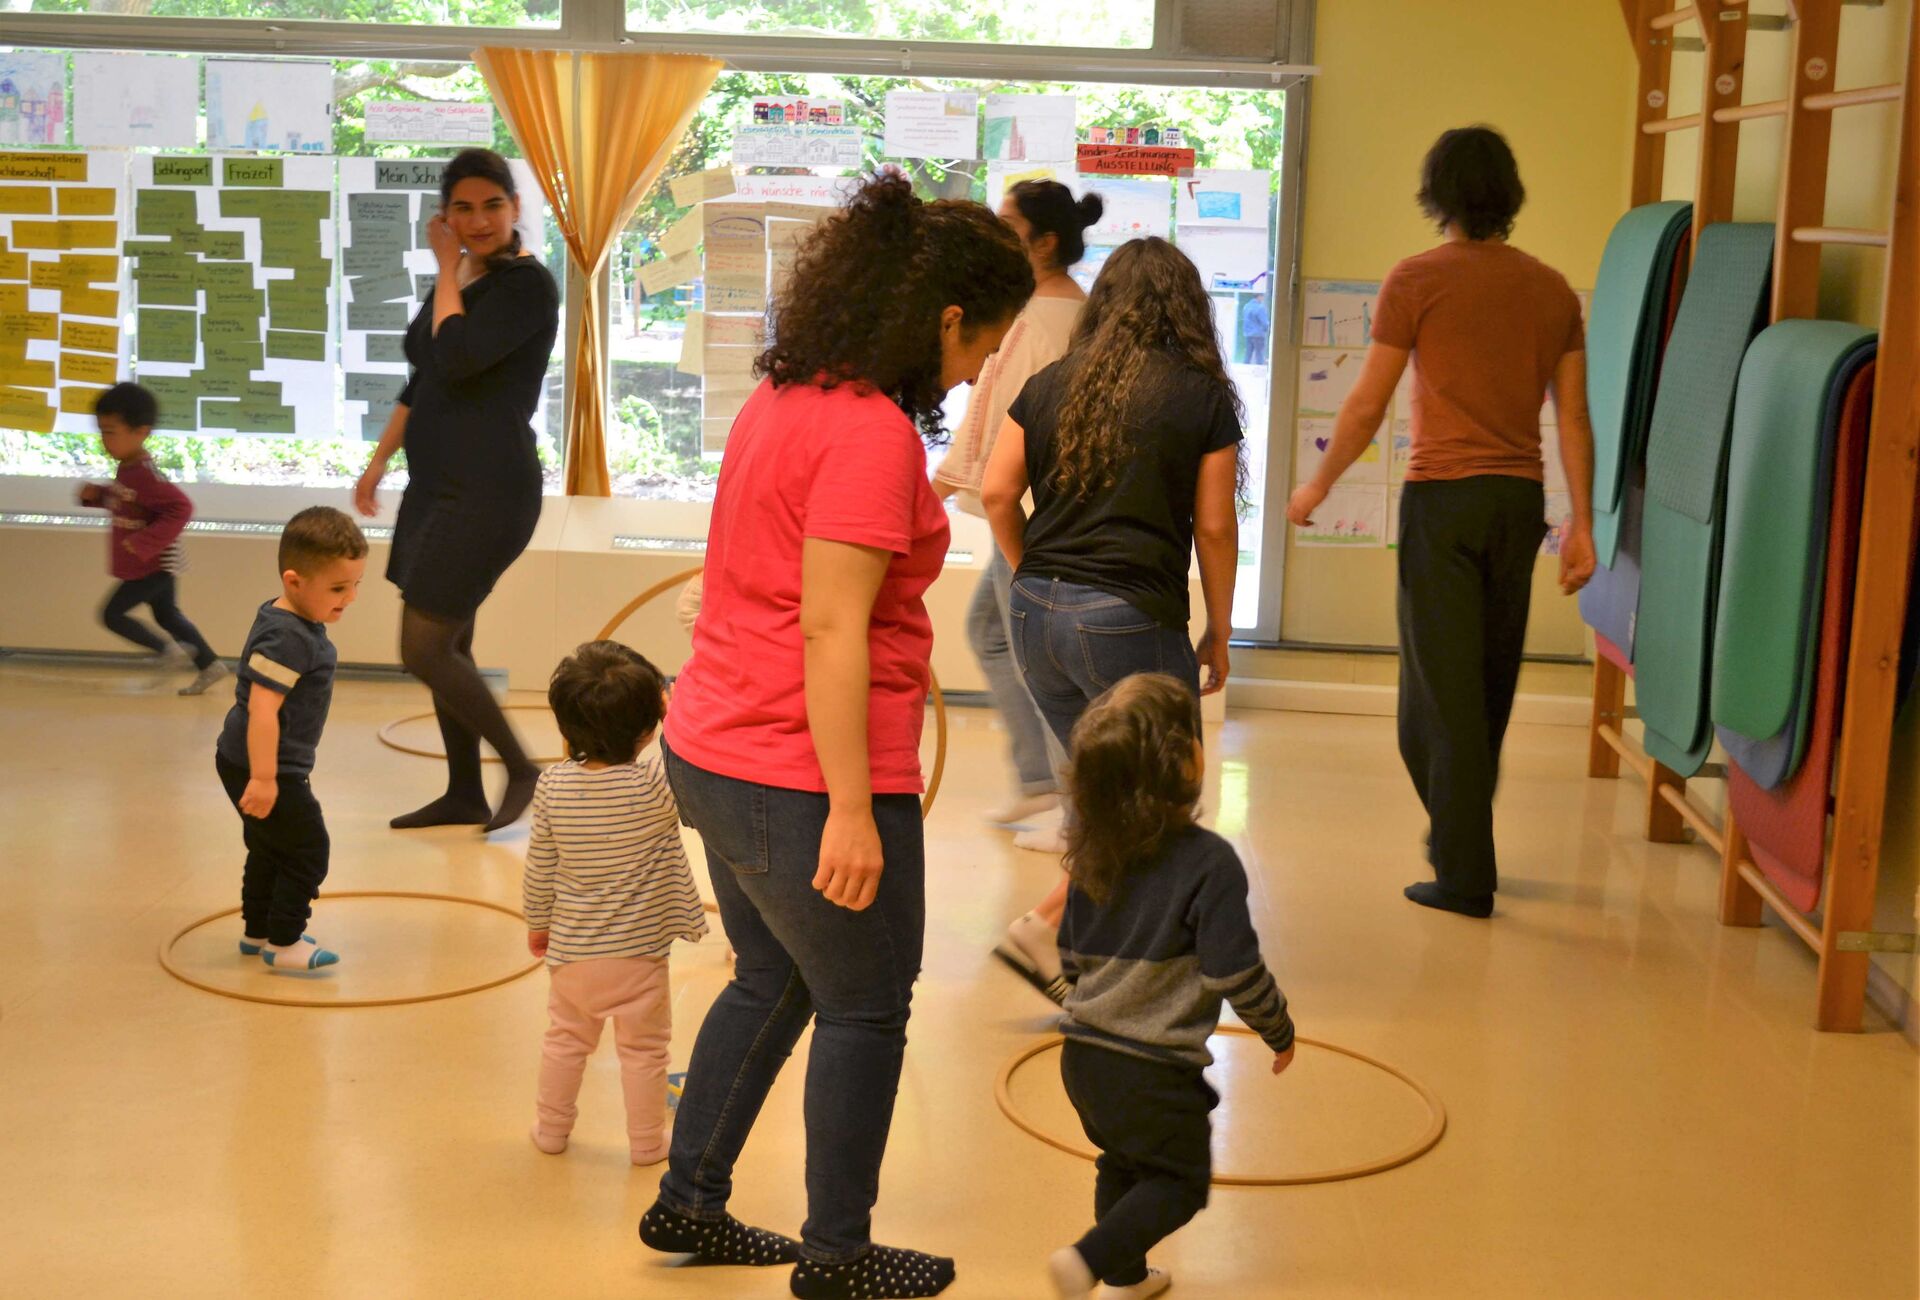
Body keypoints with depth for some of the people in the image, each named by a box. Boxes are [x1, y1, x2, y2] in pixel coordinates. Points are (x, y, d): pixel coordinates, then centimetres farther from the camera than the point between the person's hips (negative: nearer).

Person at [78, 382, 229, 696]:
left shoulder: (144, 475, -27)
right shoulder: (128, 468, 4)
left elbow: (180, 508, -33)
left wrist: (145, 543, -34)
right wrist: (97, 495, 2)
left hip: (153, 566, -10)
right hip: (154, 566, 10)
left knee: (112, 614, -3)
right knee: (166, 615, 19)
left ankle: (168, 649, 9)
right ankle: (209, 665, 27)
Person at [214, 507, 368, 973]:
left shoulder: (295, 624, 7)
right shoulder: (288, 639, -25)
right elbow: (261, 709, -31)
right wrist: (264, 778, -32)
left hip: (262, 764, 10)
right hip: (260, 767, -10)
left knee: (271, 850, 22)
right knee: (307, 851, -2)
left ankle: (257, 931, 36)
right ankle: (283, 943, 8)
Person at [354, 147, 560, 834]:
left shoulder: (528, 284, -12)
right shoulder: (458, 282, 14)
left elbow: (455, 358, -25)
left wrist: (447, 269, -12)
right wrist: (378, 463, 22)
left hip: (486, 494, -9)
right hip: (437, 487, 9)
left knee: (425, 651, -8)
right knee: (446, 648, 13)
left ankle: (521, 769, 6)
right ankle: (463, 796, 24)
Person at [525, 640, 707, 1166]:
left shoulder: (553, 786, -10)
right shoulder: (655, 786, -23)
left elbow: (540, 866, -1)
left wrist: (538, 922, 14)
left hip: (572, 950, 4)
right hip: (638, 952, -4)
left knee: (566, 1039, 22)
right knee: (643, 1049, 12)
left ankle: (552, 1128, 34)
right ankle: (647, 1141, 22)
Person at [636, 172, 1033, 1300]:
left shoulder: (783, 398, 10)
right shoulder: (872, 433, -20)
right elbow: (831, 629, -24)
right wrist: (851, 811, -22)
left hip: (714, 752, 9)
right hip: (806, 780, -9)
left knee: (774, 984, 25)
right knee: (867, 1010, 9)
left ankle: (689, 1201, 36)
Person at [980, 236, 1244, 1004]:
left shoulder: (1050, 386, 9)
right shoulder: (1203, 396, -1)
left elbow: (996, 494, 4)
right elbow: (1213, 527, -1)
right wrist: (1219, 631, 9)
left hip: (1037, 614, 5)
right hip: (1131, 618, -5)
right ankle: (1045, 928, 0)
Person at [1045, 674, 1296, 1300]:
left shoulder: (1091, 855, -1)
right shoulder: (1210, 863, -20)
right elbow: (1236, 973, -18)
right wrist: (1280, 1030, 0)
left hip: (1084, 1054, 6)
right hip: (1156, 1071, -6)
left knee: (1122, 1165, 26)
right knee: (1180, 1180, 12)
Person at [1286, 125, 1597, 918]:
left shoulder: (1418, 280, -6)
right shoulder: (1552, 289, 8)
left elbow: (1367, 406, -4)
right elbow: (1573, 416, 5)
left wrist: (1318, 486, 9)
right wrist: (1582, 524, 9)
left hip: (1444, 496, -5)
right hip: (1520, 498, 5)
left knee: (1442, 686, 0)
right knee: (1490, 685, 16)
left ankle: (1464, 874, -1)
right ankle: (1460, 840, 29)